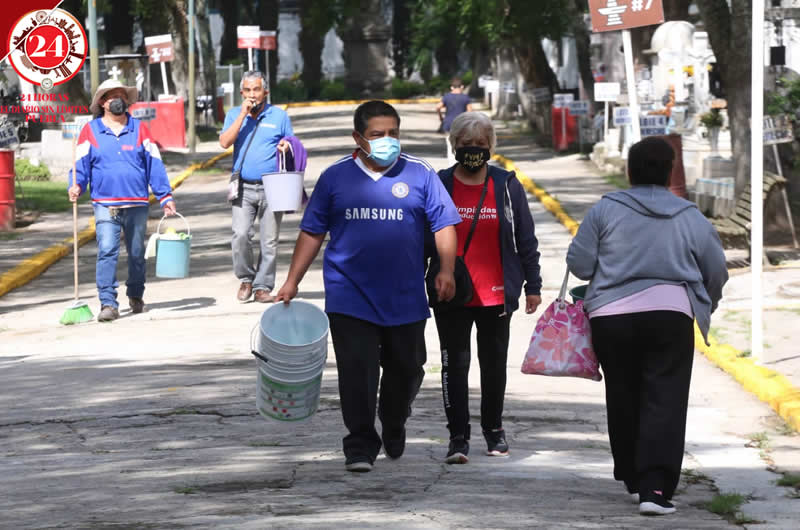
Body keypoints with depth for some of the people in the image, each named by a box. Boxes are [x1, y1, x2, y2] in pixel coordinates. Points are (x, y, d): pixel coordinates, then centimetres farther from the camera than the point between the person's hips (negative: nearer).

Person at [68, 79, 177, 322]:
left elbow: (154, 165, 9)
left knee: (136, 253, 12)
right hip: (105, 204, -2)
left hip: (137, 204, 2)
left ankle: (135, 296, 32)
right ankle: (108, 303, -17)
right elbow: (81, 165, 5)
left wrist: (165, 196, 3)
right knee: (107, 251, -15)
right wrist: (76, 185, -15)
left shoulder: (139, 129, 10)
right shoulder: (90, 131, 6)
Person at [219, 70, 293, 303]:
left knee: (269, 241, -1)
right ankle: (246, 279, 6)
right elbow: (225, 142, -6)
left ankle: (262, 286, 8)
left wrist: (286, 147, -10)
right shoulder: (234, 115, 10)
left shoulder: (279, 116, 8)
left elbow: (291, 145, 15)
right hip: (244, 188, 0)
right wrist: (243, 114, -10)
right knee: (240, 235, -14)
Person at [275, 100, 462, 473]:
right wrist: (292, 282, 5)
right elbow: (312, 232, 9)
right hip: (350, 298, -1)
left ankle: (394, 429, 37)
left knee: (405, 369, 11)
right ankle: (360, 446, -1)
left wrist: (446, 270, -11)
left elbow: (443, 224, 4)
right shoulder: (335, 177, 5)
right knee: (356, 372, -8)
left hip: (405, 298, 1)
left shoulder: (420, 174, 3)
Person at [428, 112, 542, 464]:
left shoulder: (507, 187, 4)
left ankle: (493, 429, 27)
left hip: (497, 294, 1)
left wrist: (533, 286, 6)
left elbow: (526, 240, 8)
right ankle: (458, 436, 1)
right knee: (455, 364, -3)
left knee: (494, 364, 12)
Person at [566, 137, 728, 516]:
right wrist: (706, 305, 34)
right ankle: (655, 487, -17)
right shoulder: (691, 218, 7)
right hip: (670, 314, -1)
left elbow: (578, 263, 2)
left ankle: (633, 478, 25)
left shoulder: (605, 210, 3)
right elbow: (717, 271, 14)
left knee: (623, 400, 15)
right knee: (664, 402, -3)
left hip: (611, 315, 1)